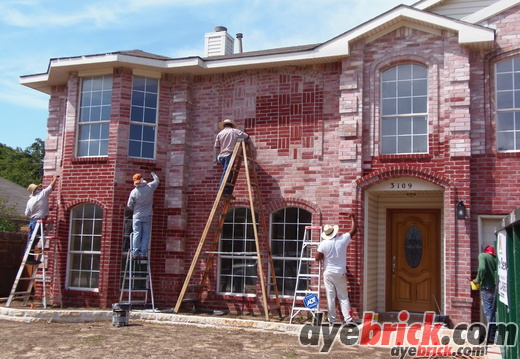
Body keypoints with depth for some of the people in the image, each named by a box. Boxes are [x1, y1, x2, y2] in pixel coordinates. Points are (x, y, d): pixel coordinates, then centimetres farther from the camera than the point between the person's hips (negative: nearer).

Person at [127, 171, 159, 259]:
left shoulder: (134, 192, -8)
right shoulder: (149, 187, -7)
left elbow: (129, 205, 1)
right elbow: (157, 180, 13)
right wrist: (153, 173, 29)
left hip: (137, 216, 0)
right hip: (147, 216, 0)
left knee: (136, 234, 3)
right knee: (146, 235, 4)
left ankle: (135, 253, 0)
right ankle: (143, 253, 0)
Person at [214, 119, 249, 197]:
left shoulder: (220, 133, 15)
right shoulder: (235, 131, 6)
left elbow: (217, 146, 12)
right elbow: (247, 136, 8)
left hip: (221, 156, 5)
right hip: (230, 155, -5)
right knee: (226, 173, -10)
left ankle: (228, 192, 5)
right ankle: (222, 191, -16)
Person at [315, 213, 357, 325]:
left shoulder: (324, 244, -10)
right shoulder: (342, 240, -5)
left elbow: (317, 258, -11)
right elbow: (354, 230, 8)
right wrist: (352, 217, 22)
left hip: (328, 273, -1)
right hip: (340, 273, 1)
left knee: (330, 297, 4)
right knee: (343, 297, 8)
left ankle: (332, 320, 7)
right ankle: (348, 318, 4)